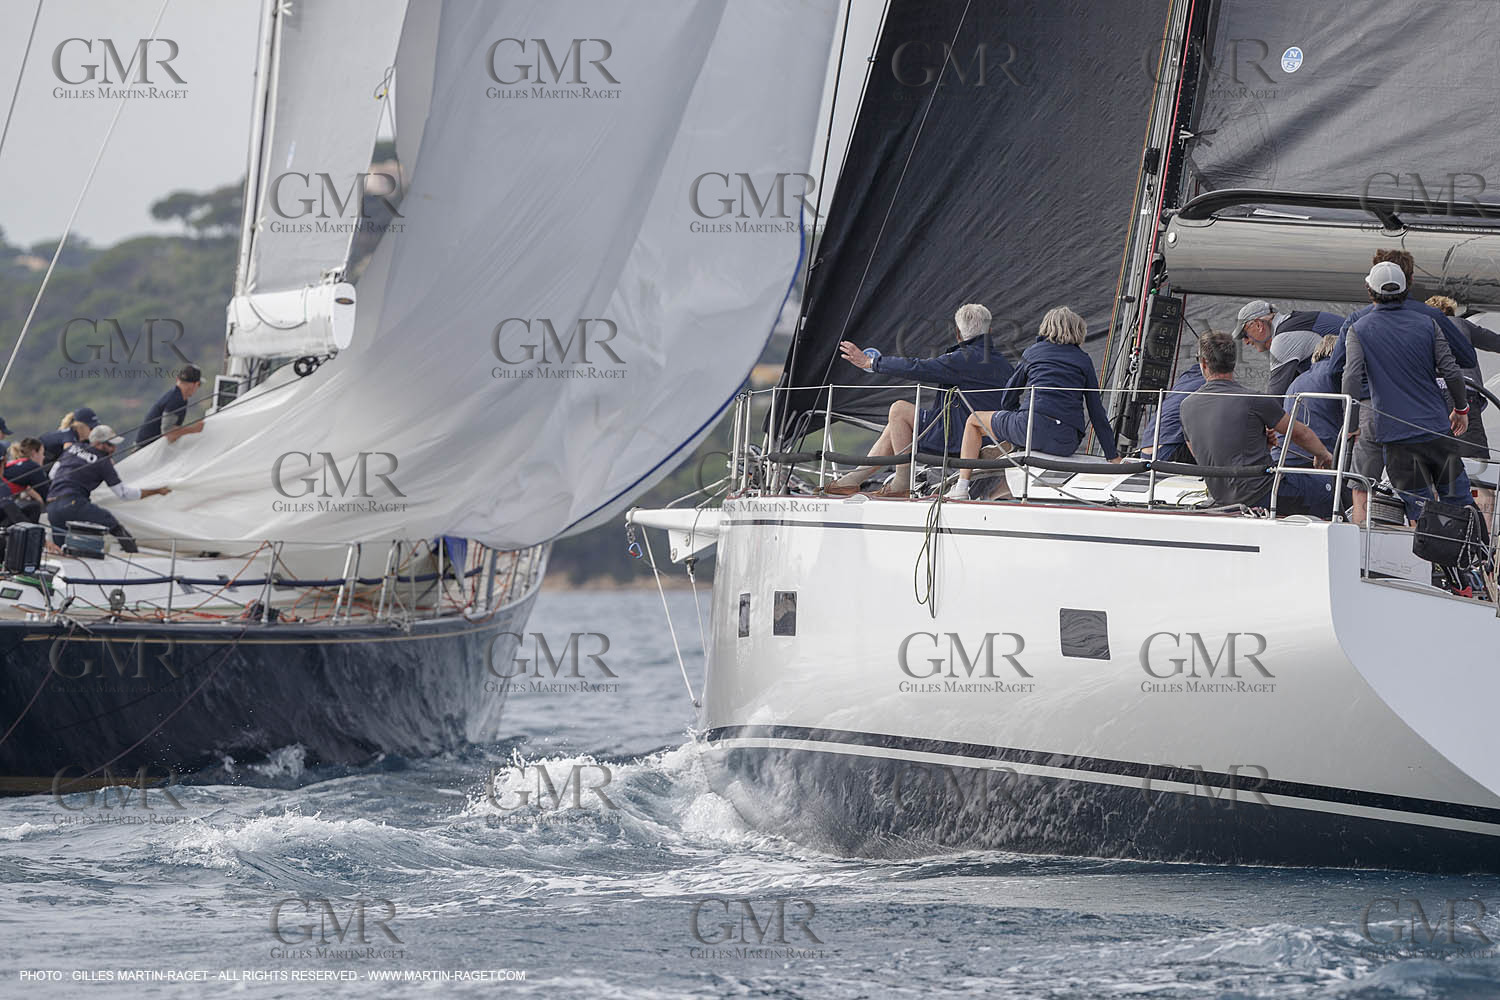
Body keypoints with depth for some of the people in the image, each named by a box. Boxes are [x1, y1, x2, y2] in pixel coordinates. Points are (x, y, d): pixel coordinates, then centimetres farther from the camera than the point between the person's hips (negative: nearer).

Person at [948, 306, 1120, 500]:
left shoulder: (1032, 353, 18)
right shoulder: (1083, 360, 17)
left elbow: (1008, 400, 23)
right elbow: (1097, 412, 13)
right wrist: (1113, 456, 17)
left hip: (1033, 425, -2)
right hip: (1067, 443, 2)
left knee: (974, 420, 23)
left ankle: (961, 488, 12)